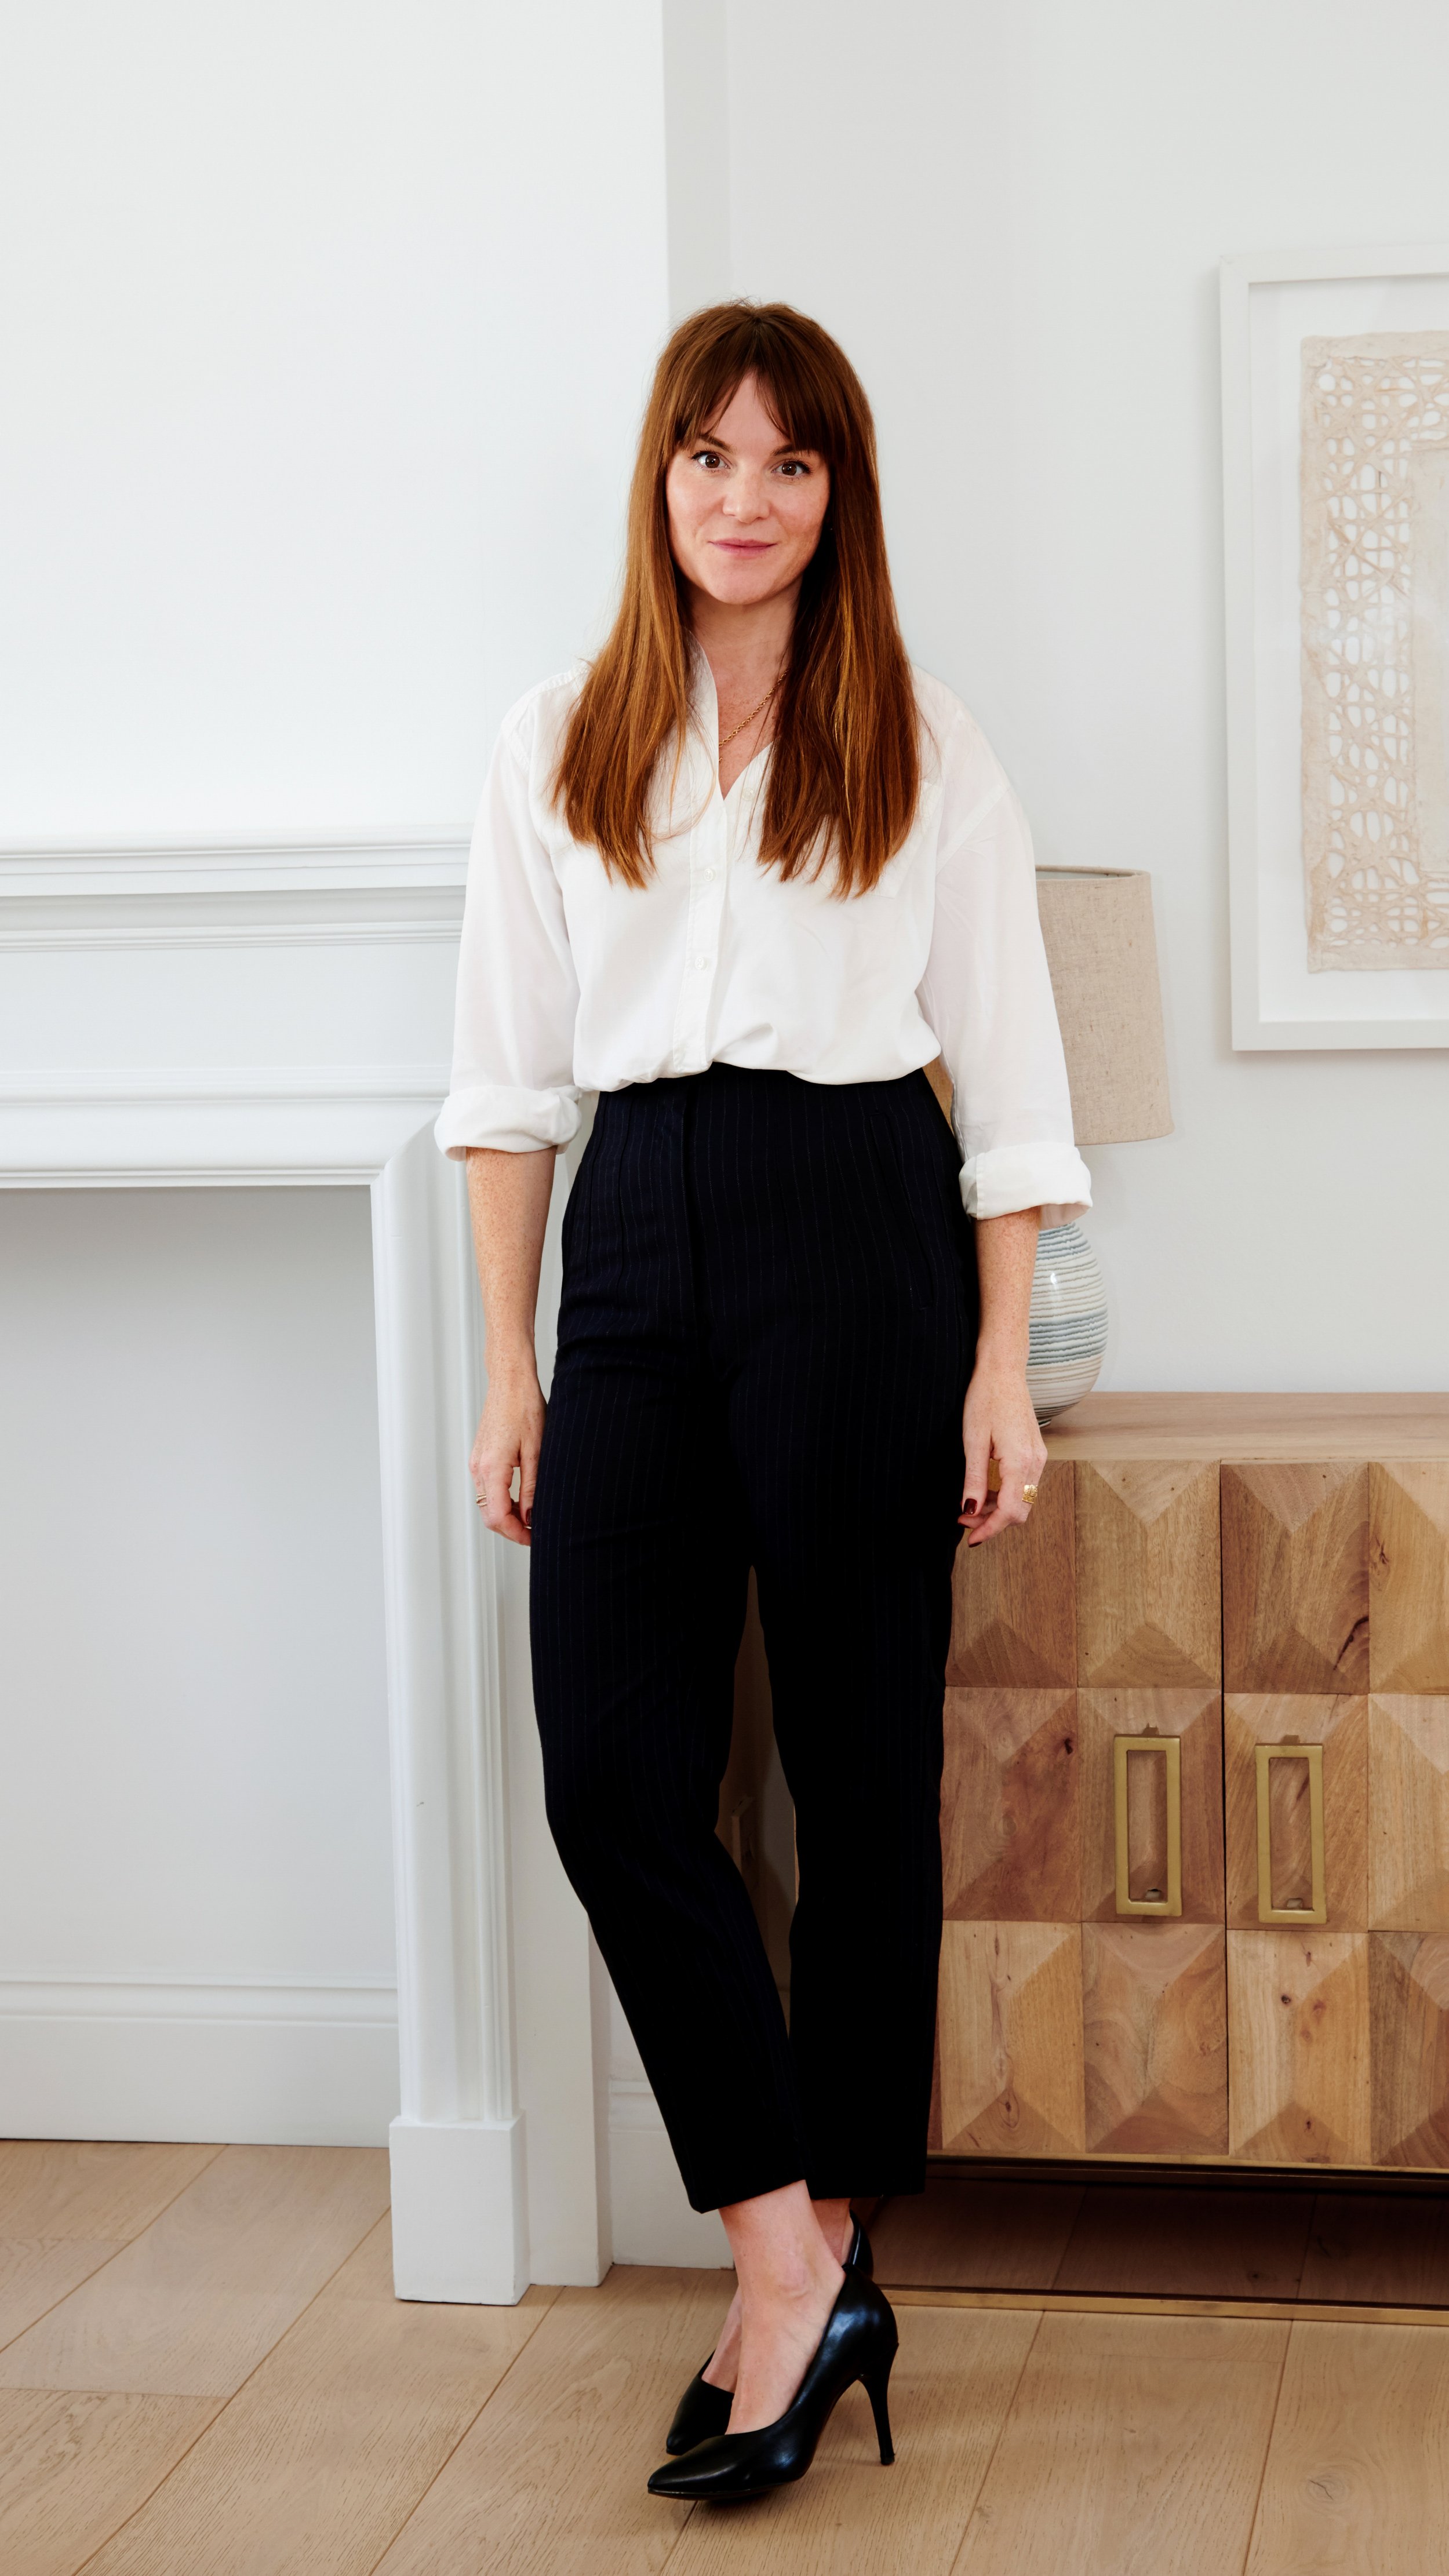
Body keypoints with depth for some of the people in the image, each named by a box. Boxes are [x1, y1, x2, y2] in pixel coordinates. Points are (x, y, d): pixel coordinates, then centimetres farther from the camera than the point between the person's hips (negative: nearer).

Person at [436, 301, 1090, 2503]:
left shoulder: (921, 745, 6)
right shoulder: (557, 747, 12)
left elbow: (1008, 1077, 4)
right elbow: (509, 1075, 11)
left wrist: (1001, 1370, -3)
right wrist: (510, 1372, 6)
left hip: (857, 1230, -2)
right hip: (637, 1246, 3)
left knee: (861, 1759, 3)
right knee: (612, 1766, -8)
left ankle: (813, 2249, 16)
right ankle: (796, 2272, 0)